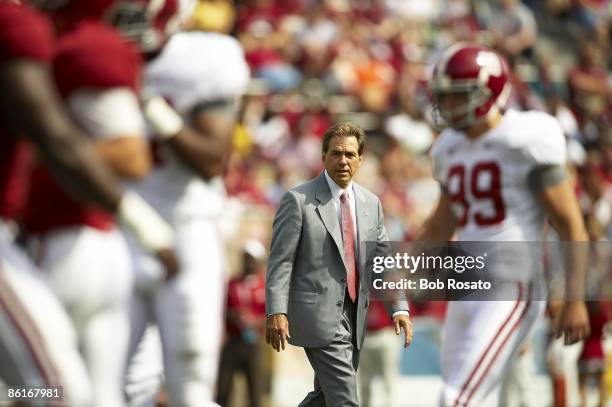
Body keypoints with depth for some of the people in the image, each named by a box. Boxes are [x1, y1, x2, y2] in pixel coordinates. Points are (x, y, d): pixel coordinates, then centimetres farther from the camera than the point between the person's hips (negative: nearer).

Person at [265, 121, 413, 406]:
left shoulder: (371, 203, 11)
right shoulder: (298, 200, -7)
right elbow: (280, 261, -10)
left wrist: (399, 308, -1)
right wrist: (276, 312, -19)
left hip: (354, 318, 7)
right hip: (319, 316, -7)